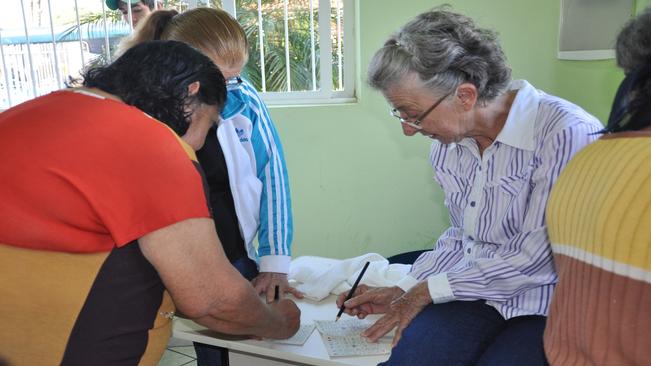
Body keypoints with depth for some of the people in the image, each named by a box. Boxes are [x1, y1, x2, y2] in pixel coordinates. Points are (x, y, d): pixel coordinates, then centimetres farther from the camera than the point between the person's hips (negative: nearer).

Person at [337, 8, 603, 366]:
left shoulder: (566, 133, -20)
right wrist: (401, 292, 2)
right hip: (477, 293, 4)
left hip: (550, 304, -3)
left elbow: (535, 260, -18)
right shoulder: (447, 144, 3)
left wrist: (429, 290, -10)